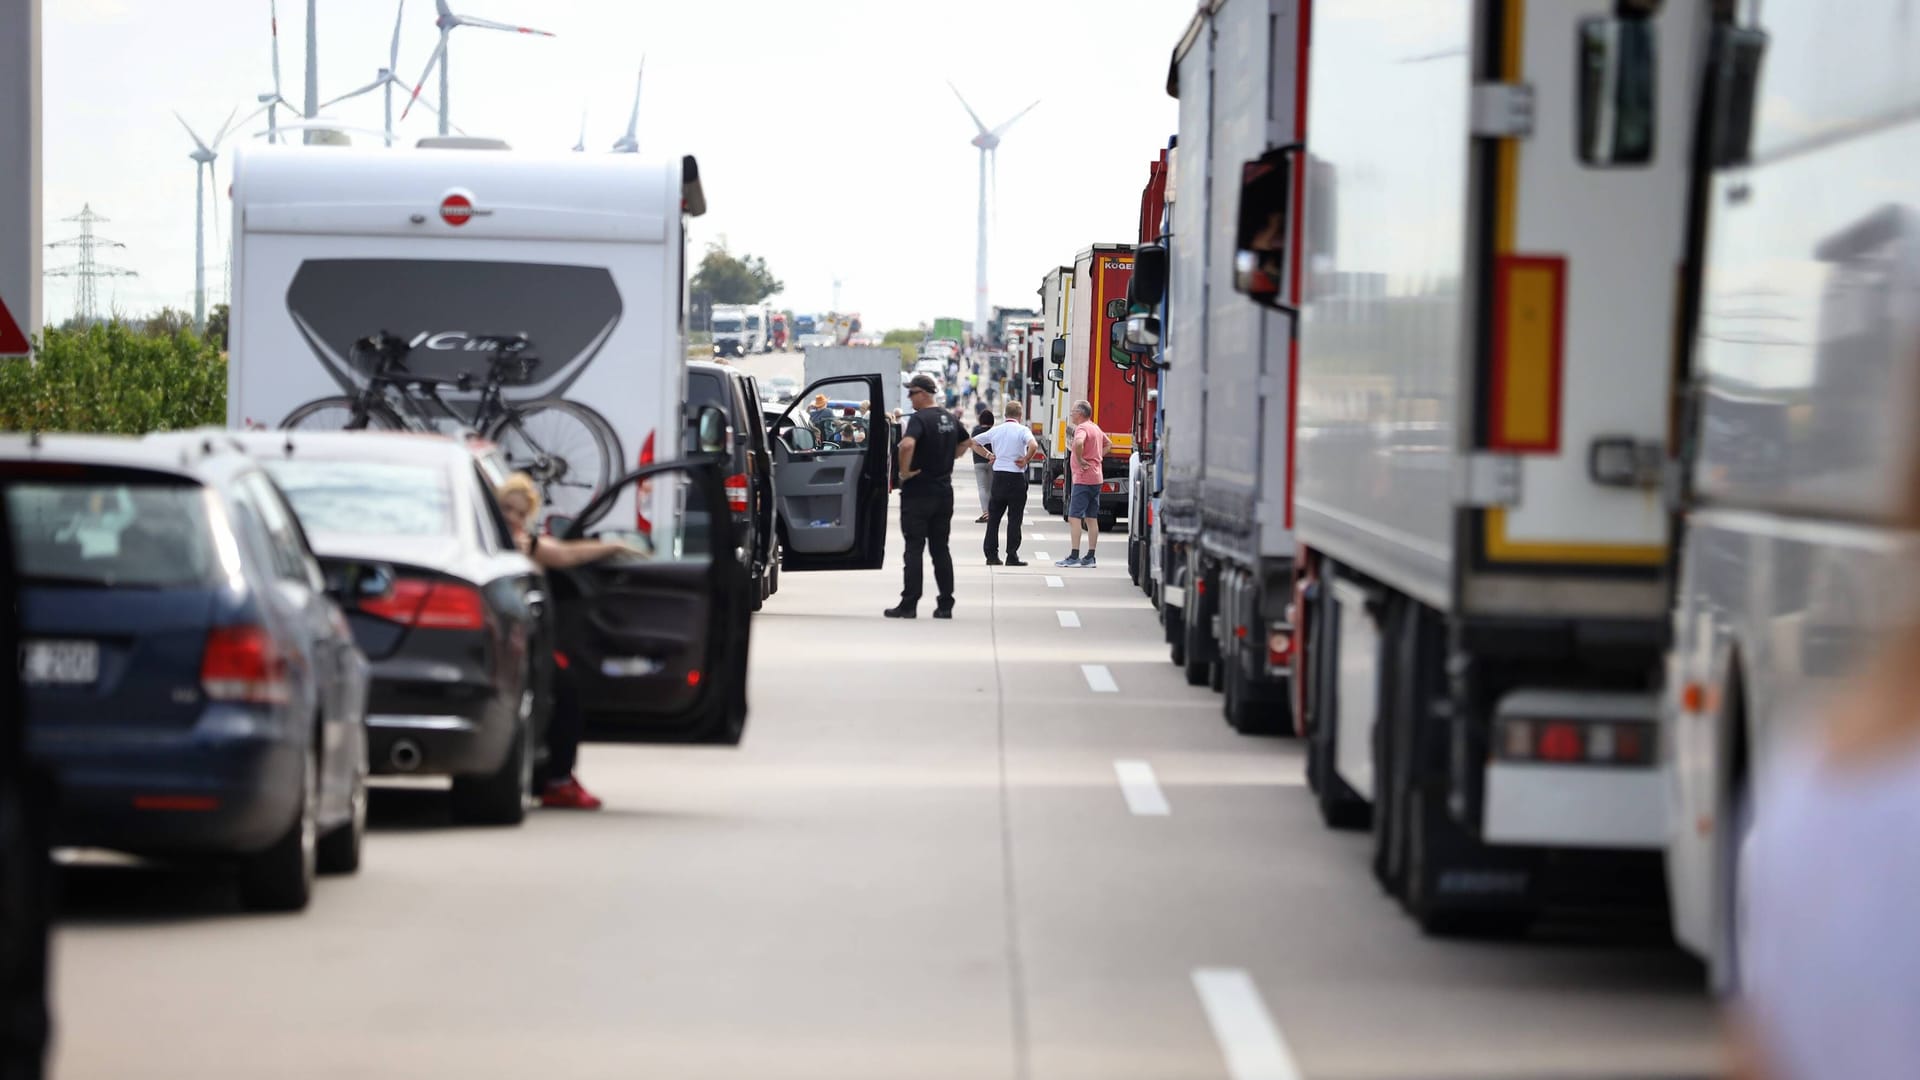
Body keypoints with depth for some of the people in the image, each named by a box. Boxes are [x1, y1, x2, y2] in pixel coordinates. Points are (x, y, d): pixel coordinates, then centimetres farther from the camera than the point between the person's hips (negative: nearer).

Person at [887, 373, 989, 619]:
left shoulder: (919, 419, -15)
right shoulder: (949, 419, 10)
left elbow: (907, 444, -33)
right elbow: (967, 443, 25)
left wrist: (904, 471, -19)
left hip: (918, 492, -7)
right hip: (943, 491, 7)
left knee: (914, 548, -3)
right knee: (941, 549, 10)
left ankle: (909, 604, -3)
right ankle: (945, 605, 10)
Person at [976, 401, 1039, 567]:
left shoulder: (995, 430, 8)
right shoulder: (1022, 430, -7)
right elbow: (1034, 446, -25)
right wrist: (1025, 460, -11)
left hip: (998, 477, 4)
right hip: (1016, 477, -4)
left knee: (993, 517, 10)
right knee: (1014, 519, 0)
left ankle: (991, 555, 9)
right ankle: (1012, 557, -2)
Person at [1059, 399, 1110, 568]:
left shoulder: (1082, 428, -14)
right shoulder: (1096, 428, 15)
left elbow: (1078, 442, -35)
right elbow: (1108, 443, 32)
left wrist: (1079, 460, -21)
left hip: (1083, 478, -9)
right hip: (1096, 478, 9)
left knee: (1074, 517, -8)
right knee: (1091, 518, 10)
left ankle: (1074, 557, -13)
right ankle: (1090, 557, 12)